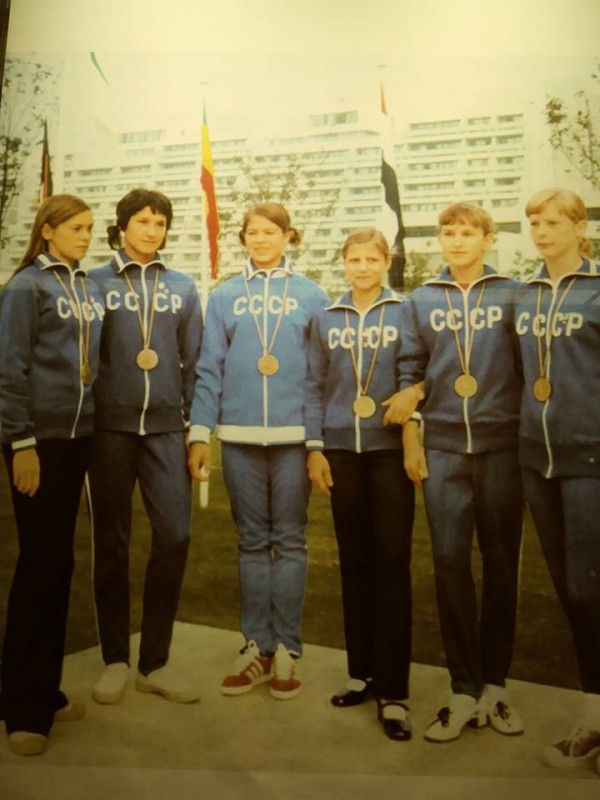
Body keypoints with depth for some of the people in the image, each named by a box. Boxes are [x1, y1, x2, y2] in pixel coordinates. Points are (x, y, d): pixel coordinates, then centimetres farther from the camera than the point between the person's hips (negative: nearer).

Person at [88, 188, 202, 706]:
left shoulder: (183, 288, 11)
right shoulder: (96, 284, 5)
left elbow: (194, 361, 9)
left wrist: (197, 427, 4)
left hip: (166, 427, 2)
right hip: (110, 426, -1)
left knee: (175, 536, -5)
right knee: (111, 543, 5)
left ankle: (155, 661, 11)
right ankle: (115, 659, 20)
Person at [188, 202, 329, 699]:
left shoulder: (311, 297, 4)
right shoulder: (225, 297, 8)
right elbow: (210, 369, 5)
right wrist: (200, 433, -2)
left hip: (294, 436, -1)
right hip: (239, 437, 1)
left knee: (289, 542, 6)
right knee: (252, 542, 9)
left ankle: (286, 649, 16)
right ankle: (256, 646, 20)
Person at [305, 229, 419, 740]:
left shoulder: (405, 312, 3)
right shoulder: (327, 318, 11)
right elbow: (315, 387, 10)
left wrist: (412, 392, -16)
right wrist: (314, 448, 3)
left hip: (390, 449, -2)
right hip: (341, 449, 3)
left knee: (392, 562, -4)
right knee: (354, 562, 8)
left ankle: (393, 690, 2)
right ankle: (361, 672, 21)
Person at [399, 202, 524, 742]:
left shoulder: (512, 295, 5)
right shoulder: (422, 301, 9)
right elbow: (408, 372, 9)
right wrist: (410, 442, 3)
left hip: (503, 446, -1)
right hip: (443, 448, 1)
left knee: (501, 562, 6)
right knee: (451, 562, 0)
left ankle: (495, 684, 21)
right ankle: (465, 691, 11)